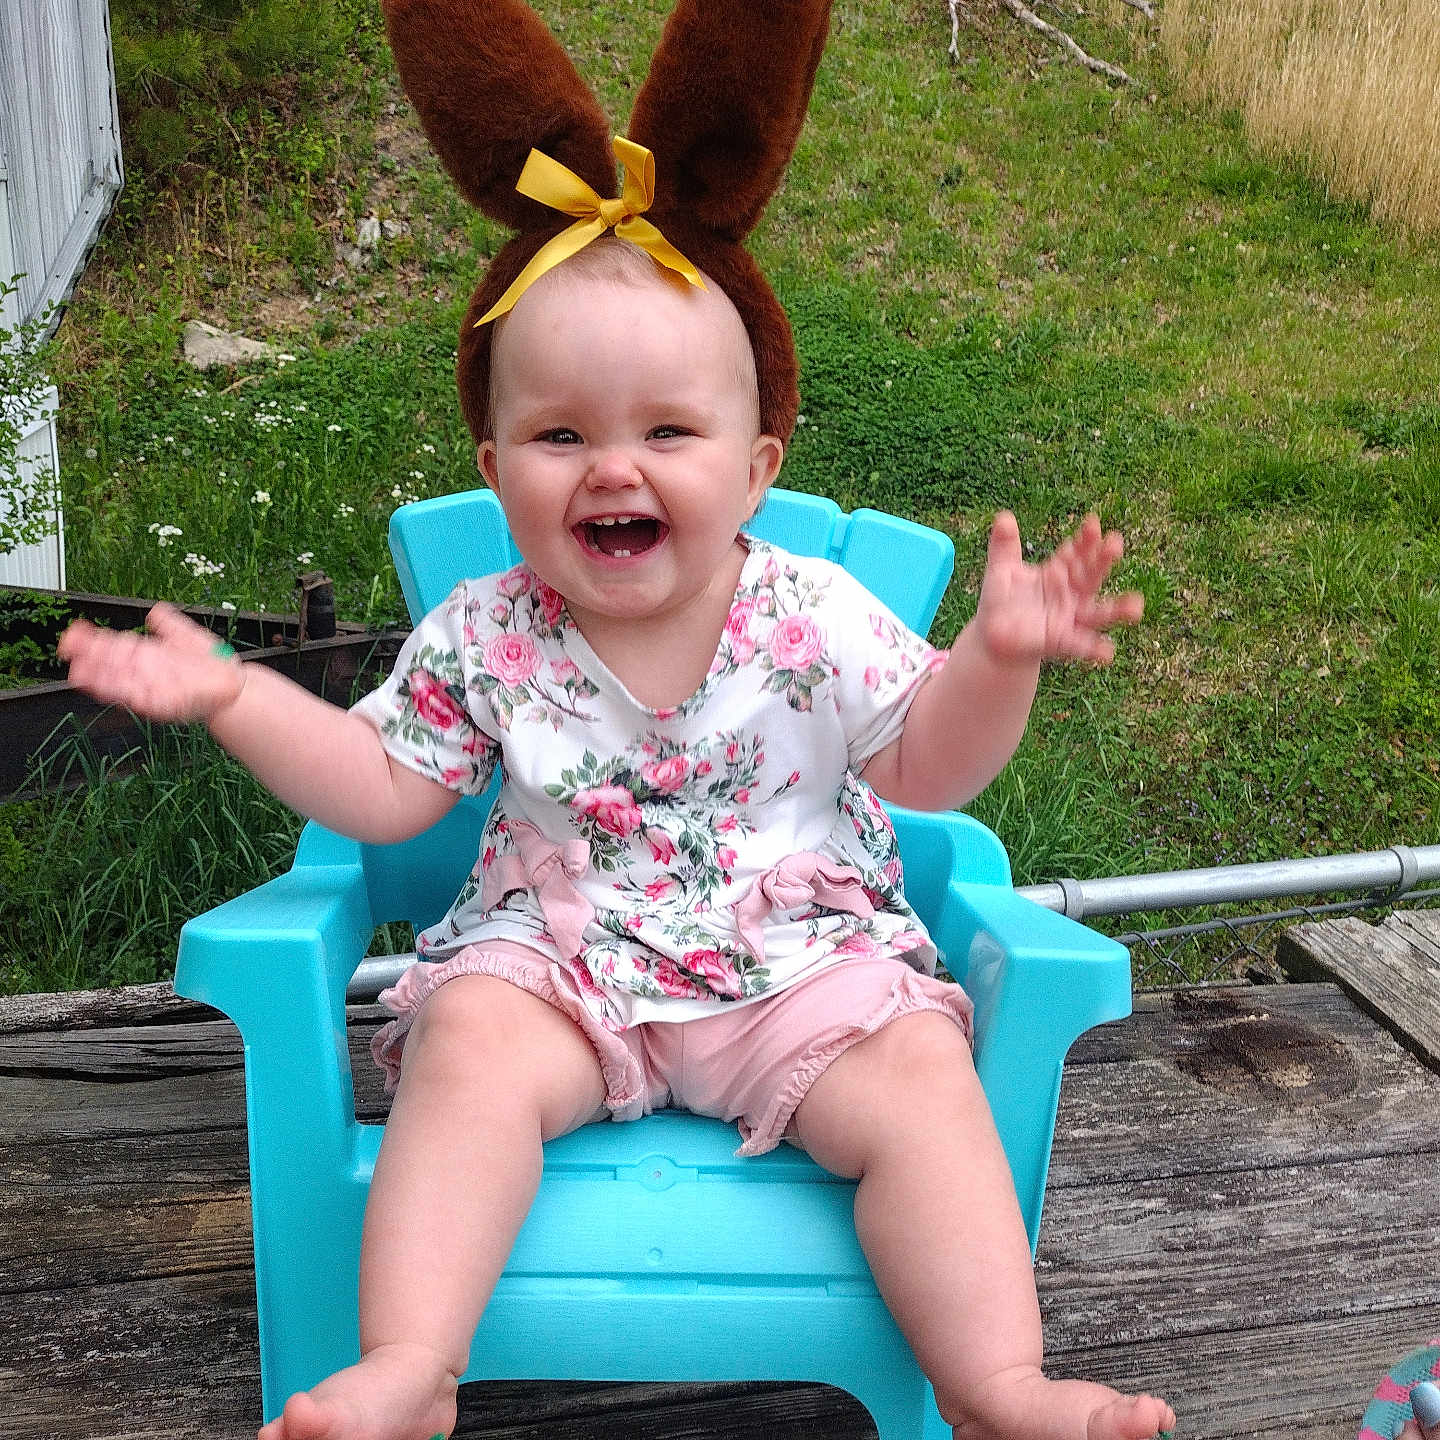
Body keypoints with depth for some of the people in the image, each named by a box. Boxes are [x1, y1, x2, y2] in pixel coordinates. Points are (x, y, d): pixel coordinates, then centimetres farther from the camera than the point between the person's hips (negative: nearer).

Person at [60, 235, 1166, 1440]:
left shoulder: (819, 619, -5)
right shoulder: (483, 640, -2)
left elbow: (924, 771, 0)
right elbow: (385, 790, 4)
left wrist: (998, 659, -18)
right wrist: (233, 697, -6)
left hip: (800, 963, 0)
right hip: (554, 958, 1)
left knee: (924, 1080, -23)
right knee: (470, 1046, -28)